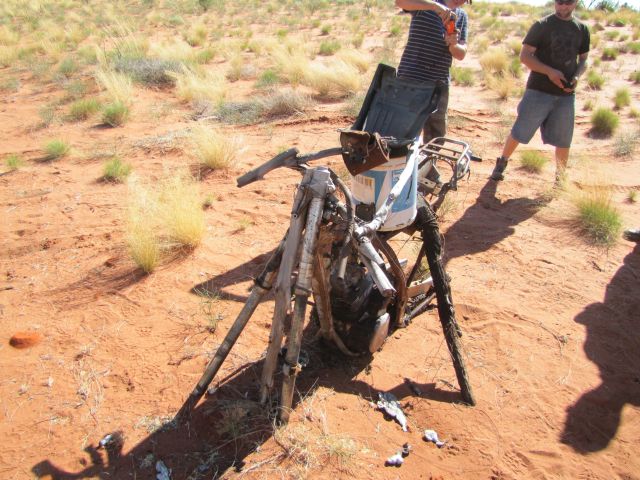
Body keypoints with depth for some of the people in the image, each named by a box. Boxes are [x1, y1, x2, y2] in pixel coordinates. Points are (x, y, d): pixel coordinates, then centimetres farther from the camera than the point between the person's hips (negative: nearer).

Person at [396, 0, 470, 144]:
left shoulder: (462, 17, 12)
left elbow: (461, 54, 8)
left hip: (439, 83, 5)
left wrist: (453, 44, -16)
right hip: (410, 78, -5)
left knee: (436, 135, 12)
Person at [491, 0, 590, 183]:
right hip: (539, 91, -3)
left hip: (566, 94, 3)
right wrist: (549, 72, -19)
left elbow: (583, 59, 17)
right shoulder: (542, 25, -3)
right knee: (519, 132, 1)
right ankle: (502, 163, 23)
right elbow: (525, 55, -7)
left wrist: (577, 76, -5)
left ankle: (560, 179, 19)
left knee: (563, 141, 6)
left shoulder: (582, 29, 9)